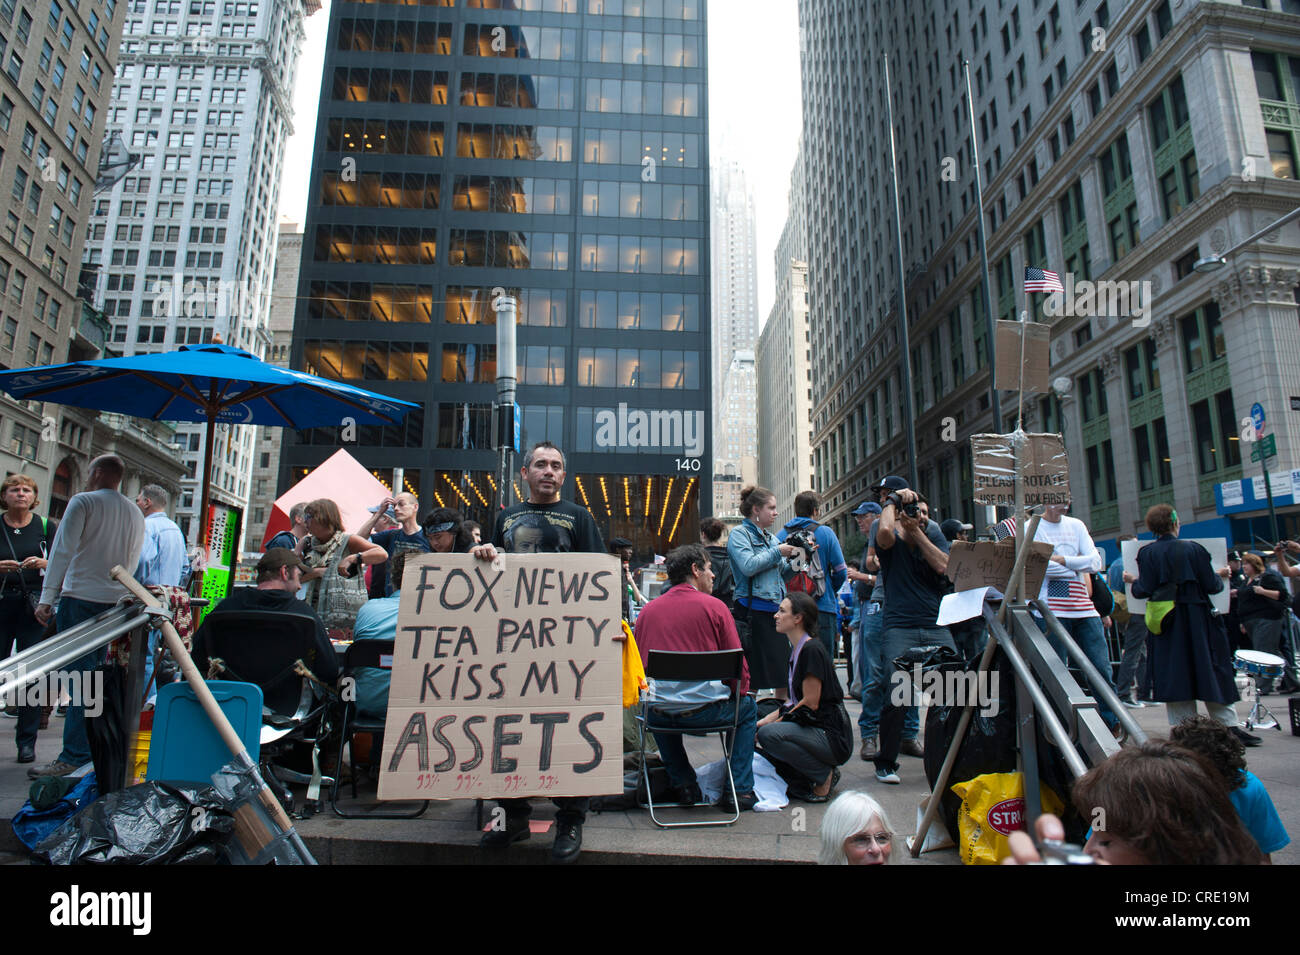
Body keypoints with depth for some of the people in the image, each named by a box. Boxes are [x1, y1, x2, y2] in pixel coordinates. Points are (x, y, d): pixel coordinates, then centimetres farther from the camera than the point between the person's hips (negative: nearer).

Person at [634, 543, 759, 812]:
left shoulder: (647, 610, 7)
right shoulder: (714, 606, -2)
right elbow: (739, 666, -1)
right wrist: (740, 693, 17)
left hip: (660, 714, 3)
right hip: (707, 710, -3)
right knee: (747, 707, 26)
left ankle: (683, 784, 31)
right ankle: (739, 790, 21)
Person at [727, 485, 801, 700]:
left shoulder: (770, 538, 20)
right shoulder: (739, 534, -2)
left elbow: (783, 573, 23)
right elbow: (749, 566, -18)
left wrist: (794, 557, 5)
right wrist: (777, 552, -10)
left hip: (777, 610, 8)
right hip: (754, 611, -8)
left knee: (783, 674, 9)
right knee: (752, 678, -4)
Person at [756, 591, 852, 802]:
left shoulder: (812, 650, -17)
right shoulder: (796, 650, 13)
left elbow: (811, 703, -18)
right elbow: (794, 700, 14)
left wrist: (772, 721, -15)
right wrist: (766, 719, 1)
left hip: (832, 737, -9)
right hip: (811, 727, 9)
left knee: (769, 734, -28)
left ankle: (825, 776, -7)